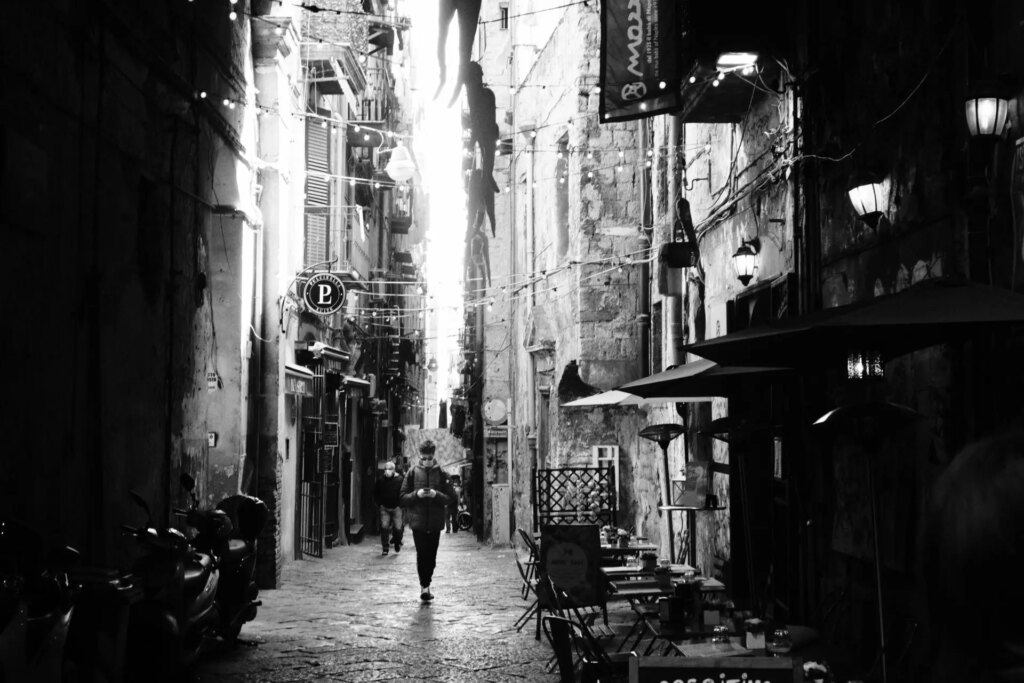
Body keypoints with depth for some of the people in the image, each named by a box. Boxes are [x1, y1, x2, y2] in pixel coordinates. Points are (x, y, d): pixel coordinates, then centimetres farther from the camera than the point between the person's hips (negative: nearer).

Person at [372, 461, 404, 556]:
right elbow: (375, 494, 9)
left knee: (398, 528, 0)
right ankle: (384, 548, 1)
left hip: (396, 508, -1)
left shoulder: (399, 480, -9)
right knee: (384, 527, -6)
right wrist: (379, 504, 3)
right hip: (384, 508, 1)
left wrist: (400, 505, -7)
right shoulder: (380, 480, -3)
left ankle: (397, 542, 29)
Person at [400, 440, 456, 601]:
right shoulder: (412, 473, 2)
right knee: (422, 555, -6)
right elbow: (403, 497, 3)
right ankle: (425, 586, -3)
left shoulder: (441, 473, 2)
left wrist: (436, 495, -16)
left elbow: (451, 497, 1)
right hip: (417, 521, -1)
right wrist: (416, 494, -15)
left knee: (431, 556, 6)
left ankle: (425, 585, 22)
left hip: (435, 522, 1)